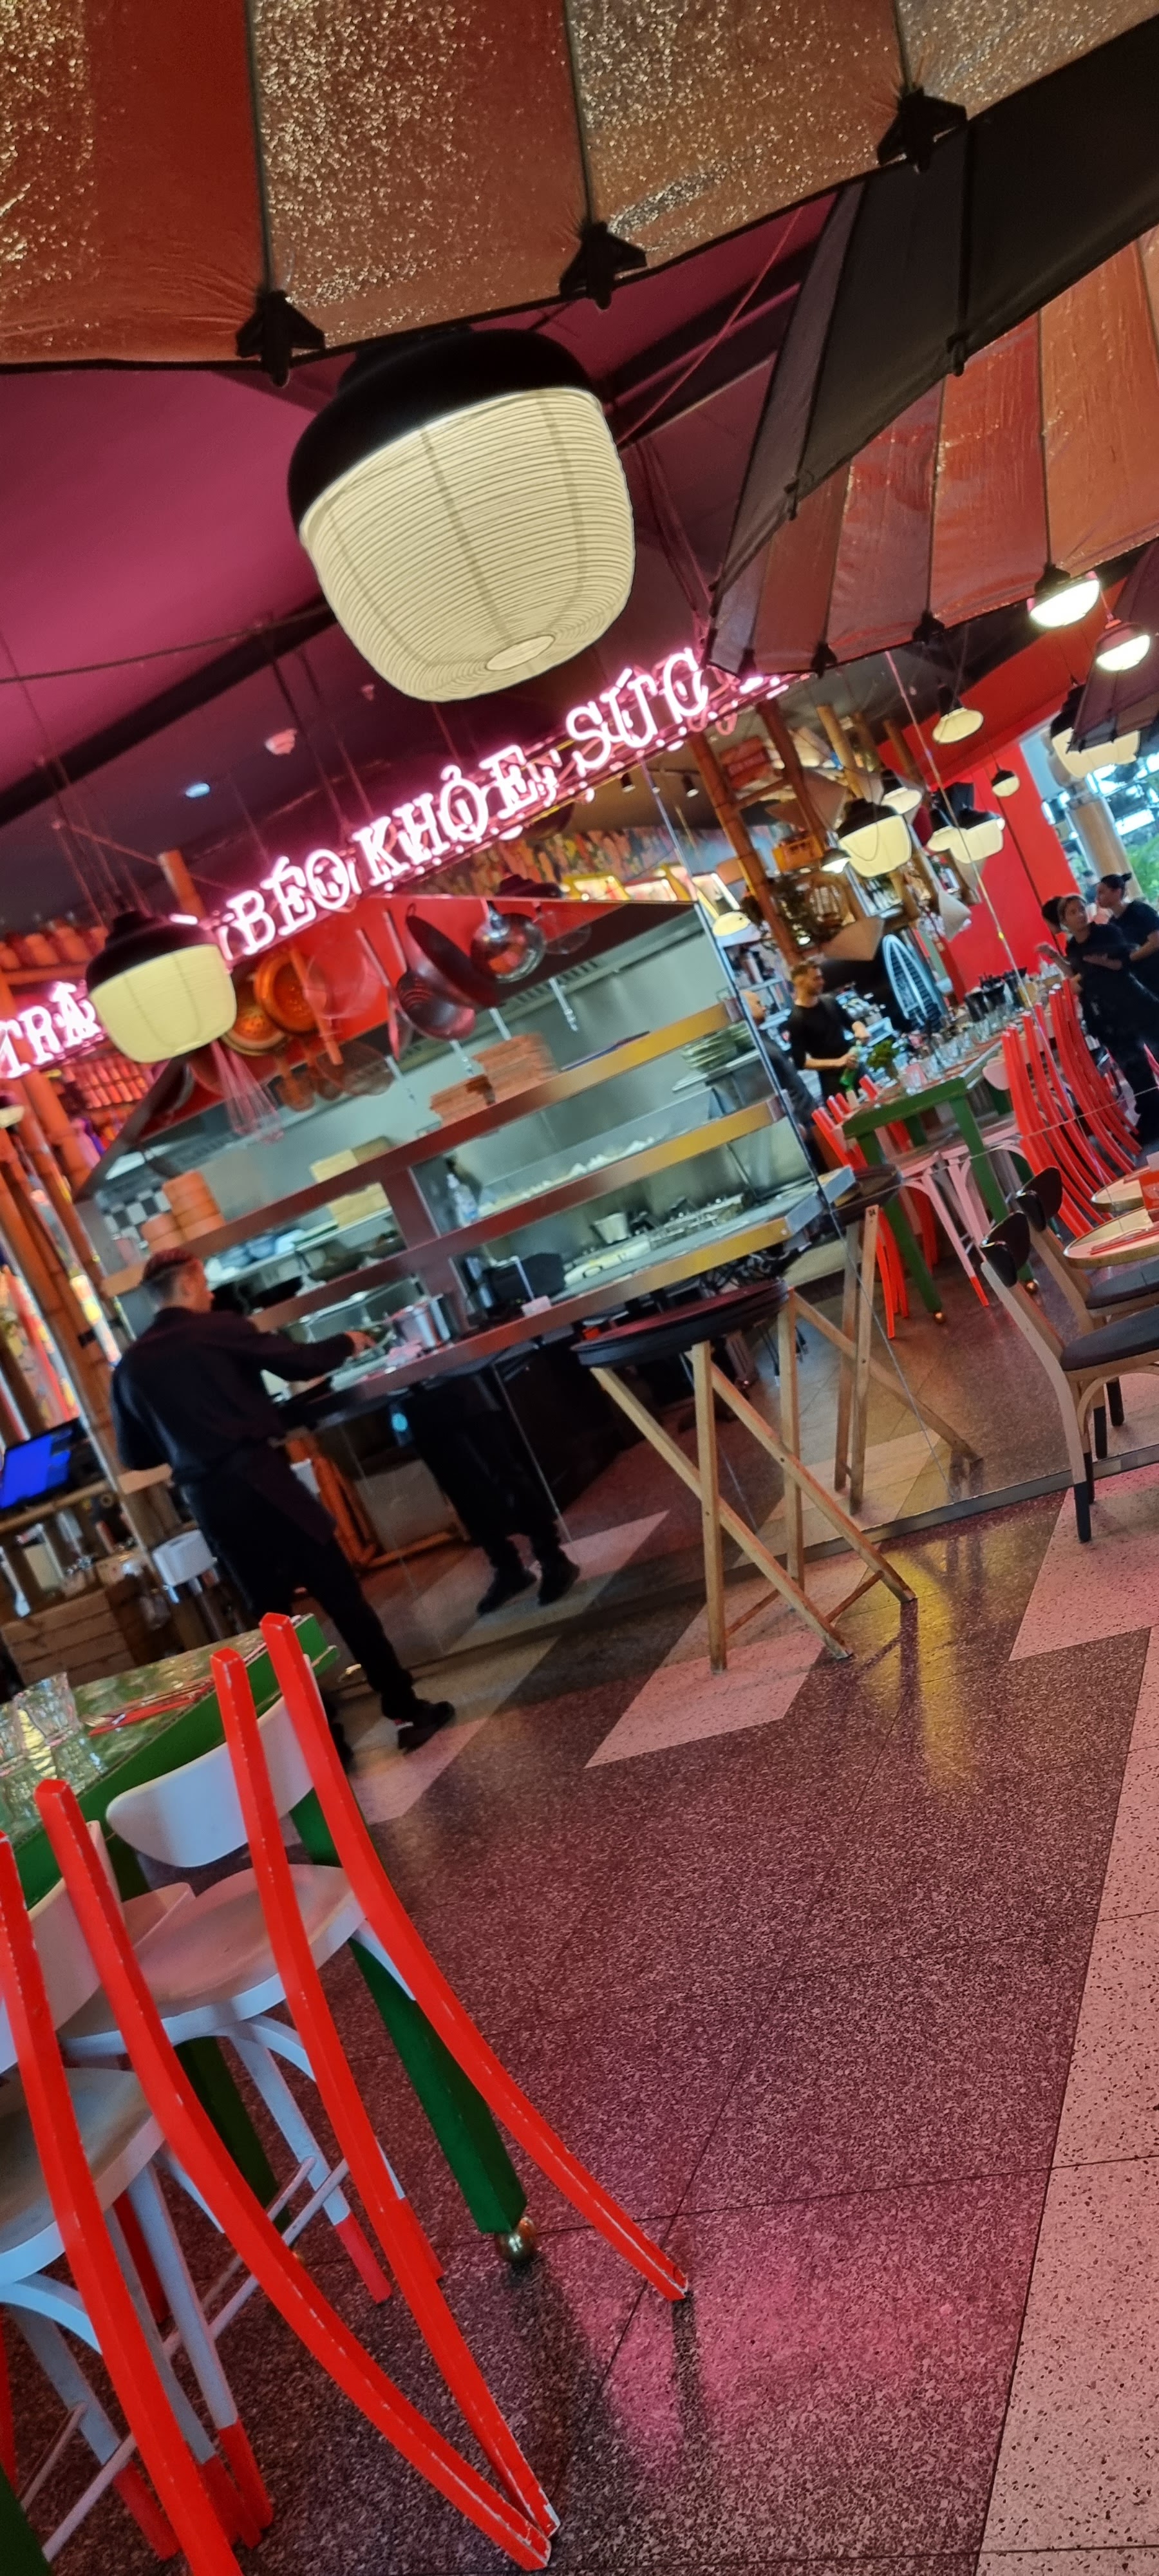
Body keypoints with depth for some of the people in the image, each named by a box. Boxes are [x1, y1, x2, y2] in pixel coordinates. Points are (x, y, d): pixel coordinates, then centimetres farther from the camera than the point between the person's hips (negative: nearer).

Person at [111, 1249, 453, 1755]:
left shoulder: (129, 1368, 10)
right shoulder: (217, 1329, -4)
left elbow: (136, 1456, 15)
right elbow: (300, 1362, -3)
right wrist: (346, 1343, 15)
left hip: (208, 1502, 5)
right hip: (260, 1482, -5)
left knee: (269, 1614, 13)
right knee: (343, 1596, 2)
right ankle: (406, 1711, 6)